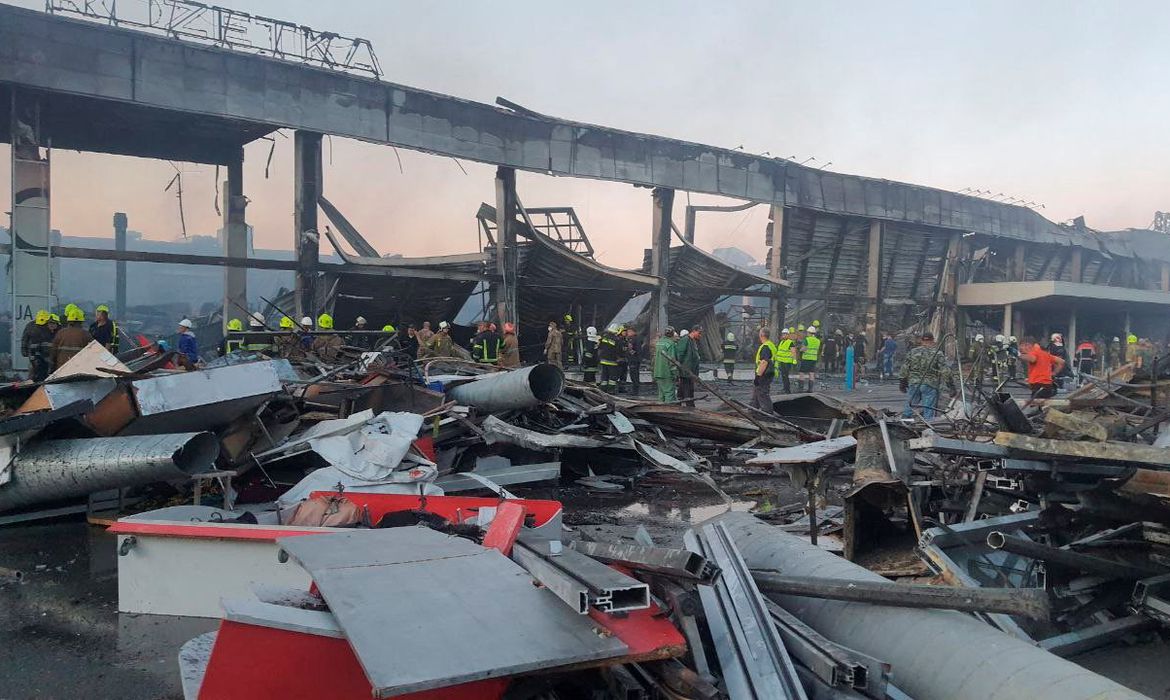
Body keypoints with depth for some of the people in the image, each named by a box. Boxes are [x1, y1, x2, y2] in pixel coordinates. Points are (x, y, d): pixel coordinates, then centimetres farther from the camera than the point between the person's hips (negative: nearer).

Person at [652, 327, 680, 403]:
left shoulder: (658, 343, 14)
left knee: (662, 394, 14)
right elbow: (672, 360, -17)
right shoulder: (671, 344, -13)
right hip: (668, 374, -8)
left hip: (658, 373, 8)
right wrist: (675, 374, -13)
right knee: (670, 393, -6)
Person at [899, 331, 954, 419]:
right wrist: (951, 386, -4)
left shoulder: (913, 352, 6)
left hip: (913, 383, 3)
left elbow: (905, 370, 8)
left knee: (909, 406, 12)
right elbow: (945, 371, -8)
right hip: (930, 385, -3)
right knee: (928, 410, 1)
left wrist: (902, 384, 17)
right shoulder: (937, 353, -3)